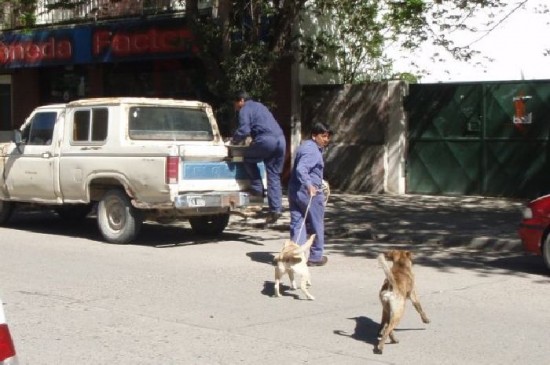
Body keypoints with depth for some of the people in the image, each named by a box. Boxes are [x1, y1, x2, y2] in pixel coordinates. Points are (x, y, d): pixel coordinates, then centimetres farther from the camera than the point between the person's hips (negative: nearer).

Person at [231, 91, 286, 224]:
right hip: (281, 139, 8)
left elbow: (244, 130, -8)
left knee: (248, 158, 15)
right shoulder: (260, 106, 32)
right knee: (274, 175, 9)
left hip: (267, 140, -8)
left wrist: (234, 140, 7)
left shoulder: (245, 110, 4)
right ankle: (276, 208, 3)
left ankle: (258, 190, 8)